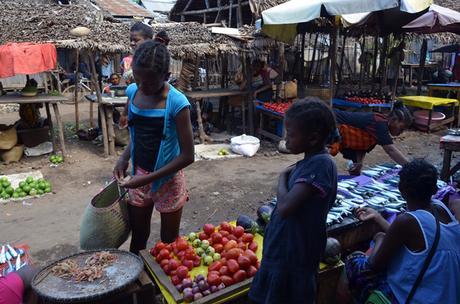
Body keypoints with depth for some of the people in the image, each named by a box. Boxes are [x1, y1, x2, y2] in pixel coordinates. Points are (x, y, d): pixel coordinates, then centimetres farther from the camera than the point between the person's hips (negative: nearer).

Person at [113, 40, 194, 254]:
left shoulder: (177, 104, -21)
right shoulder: (133, 92, -3)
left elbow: (188, 155, -19)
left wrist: (149, 179, -21)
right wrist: (124, 158, -5)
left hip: (167, 181, -5)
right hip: (139, 176, 5)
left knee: (169, 242, 14)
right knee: (137, 237, 21)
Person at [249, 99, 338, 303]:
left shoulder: (320, 164, -23)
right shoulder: (310, 161, 5)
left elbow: (285, 206, -30)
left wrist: (283, 177, -17)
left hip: (293, 257, -9)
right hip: (283, 251, 9)